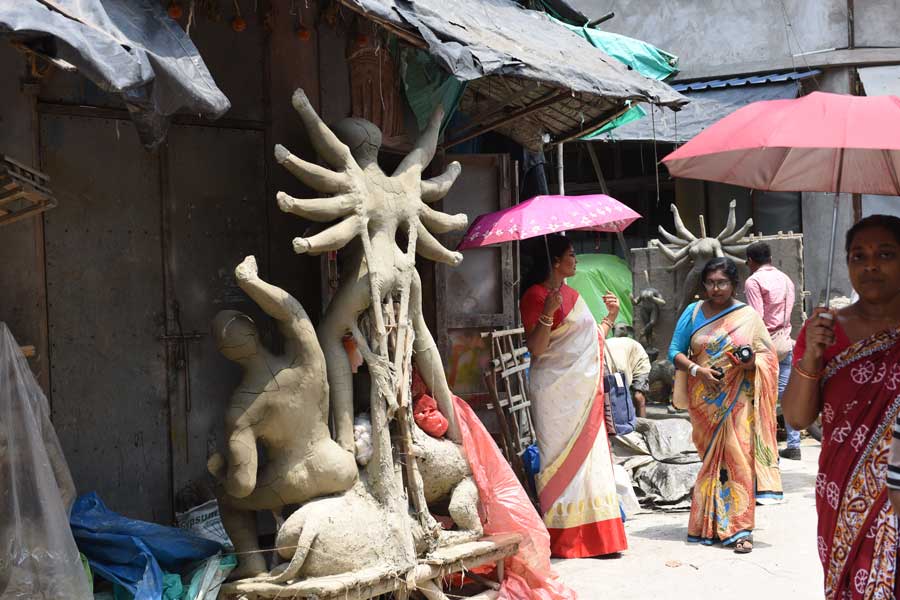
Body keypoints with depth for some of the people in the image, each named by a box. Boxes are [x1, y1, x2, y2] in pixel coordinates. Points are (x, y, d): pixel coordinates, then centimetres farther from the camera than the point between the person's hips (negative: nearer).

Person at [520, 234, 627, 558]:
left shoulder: (572, 294, 18)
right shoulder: (536, 296, -9)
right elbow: (536, 349, -16)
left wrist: (610, 317, 16)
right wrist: (548, 313, -27)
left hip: (584, 390, 8)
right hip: (558, 391, -8)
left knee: (588, 458, 9)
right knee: (564, 458, -6)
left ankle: (591, 536, 16)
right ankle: (562, 539, 0)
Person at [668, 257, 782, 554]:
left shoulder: (749, 316, 3)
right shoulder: (693, 313, 6)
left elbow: (768, 355, 6)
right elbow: (675, 352, 5)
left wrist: (752, 363, -15)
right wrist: (697, 370, -12)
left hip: (738, 399, -1)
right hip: (705, 400, 1)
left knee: (738, 458, -10)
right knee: (713, 458, 5)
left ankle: (740, 529, -9)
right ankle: (711, 525, 15)